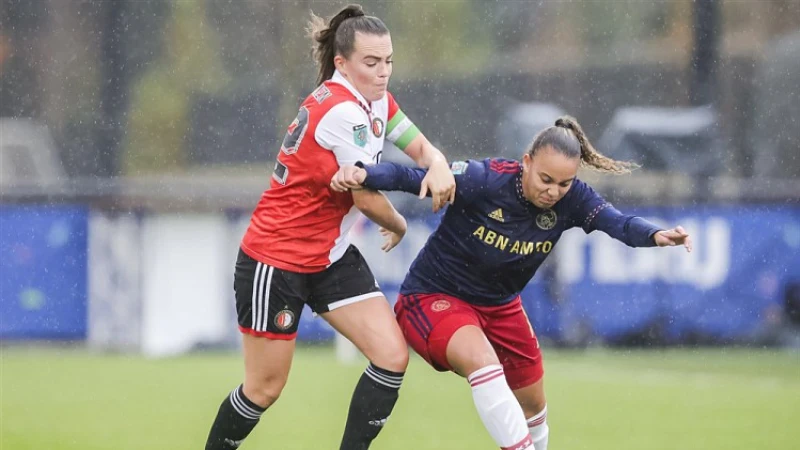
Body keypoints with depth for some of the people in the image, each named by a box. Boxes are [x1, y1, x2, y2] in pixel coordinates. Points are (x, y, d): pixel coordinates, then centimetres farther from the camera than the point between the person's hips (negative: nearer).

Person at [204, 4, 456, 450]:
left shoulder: (377, 101, 2)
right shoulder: (342, 110, -25)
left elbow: (423, 148, 8)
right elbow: (367, 198, -22)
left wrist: (438, 166, -17)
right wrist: (398, 226, 0)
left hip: (332, 256, 8)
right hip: (274, 261, -8)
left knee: (393, 356, -7)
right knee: (265, 388, 1)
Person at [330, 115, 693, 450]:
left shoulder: (572, 199, -18)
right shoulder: (484, 179, -29)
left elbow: (618, 222, -32)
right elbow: (412, 178, -27)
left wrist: (656, 235, -52)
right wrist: (363, 174, -44)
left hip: (499, 306, 6)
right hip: (434, 296, -6)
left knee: (533, 407, 18)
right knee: (483, 362, -36)